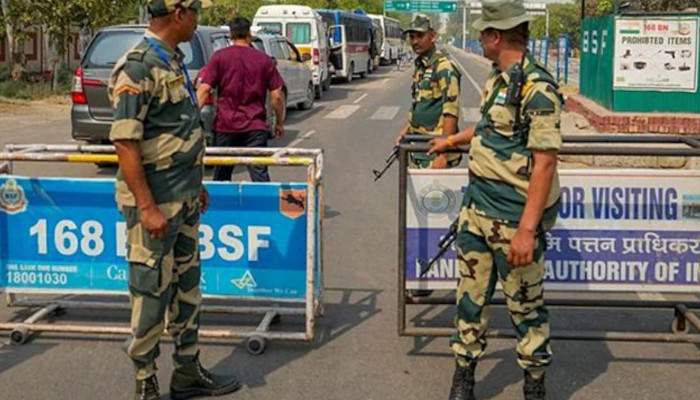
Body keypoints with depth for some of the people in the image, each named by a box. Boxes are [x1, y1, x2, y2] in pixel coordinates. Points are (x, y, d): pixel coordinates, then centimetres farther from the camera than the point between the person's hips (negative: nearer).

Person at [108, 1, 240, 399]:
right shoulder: (139, 67, -18)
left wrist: (197, 184, 21)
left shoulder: (174, 60, 12)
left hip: (185, 198, 9)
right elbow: (125, 142, -22)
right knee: (152, 293, 0)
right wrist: (147, 207, -23)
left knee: (187, 287, 16)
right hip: (155, 202, -9)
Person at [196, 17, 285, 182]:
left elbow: (204, 89, -7)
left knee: (221, 176, 14)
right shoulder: (265, 60, 5)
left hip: (225, 125, 0)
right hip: (255, 126, 0)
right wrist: (279, 123, 16)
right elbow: (277, 96, 4)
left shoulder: (220, 57, 1)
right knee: (260, 176, -5)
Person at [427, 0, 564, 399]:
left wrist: (527, 230, -26)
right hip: (476, 206, 9)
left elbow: (545, 162, -22)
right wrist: (452, 140, 45)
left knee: (526, 305, 5)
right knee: (471, 295, 14)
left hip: (513, 217, -8)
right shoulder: (498, 79, 9)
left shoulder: (537, 88, -19)